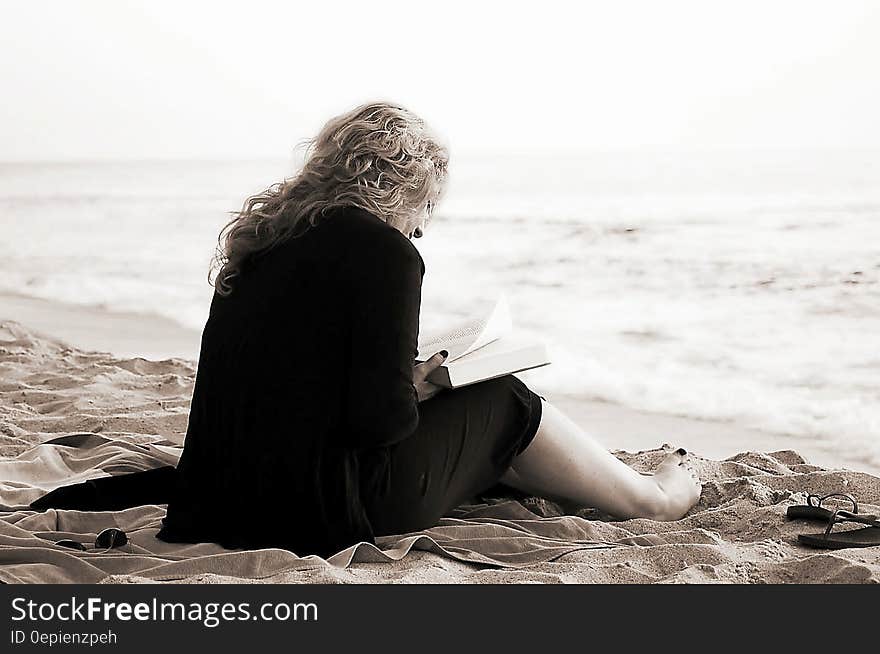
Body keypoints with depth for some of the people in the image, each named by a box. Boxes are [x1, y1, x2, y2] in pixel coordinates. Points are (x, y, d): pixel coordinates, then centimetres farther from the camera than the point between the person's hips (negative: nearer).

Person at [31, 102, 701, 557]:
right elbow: (380, 417, -20)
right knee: (504, 402, 10)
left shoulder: (262, 234, 11)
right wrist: (417, 394, 2)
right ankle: (651, 497, 29)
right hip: (323, 514, -8)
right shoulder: (384, 250, -14)